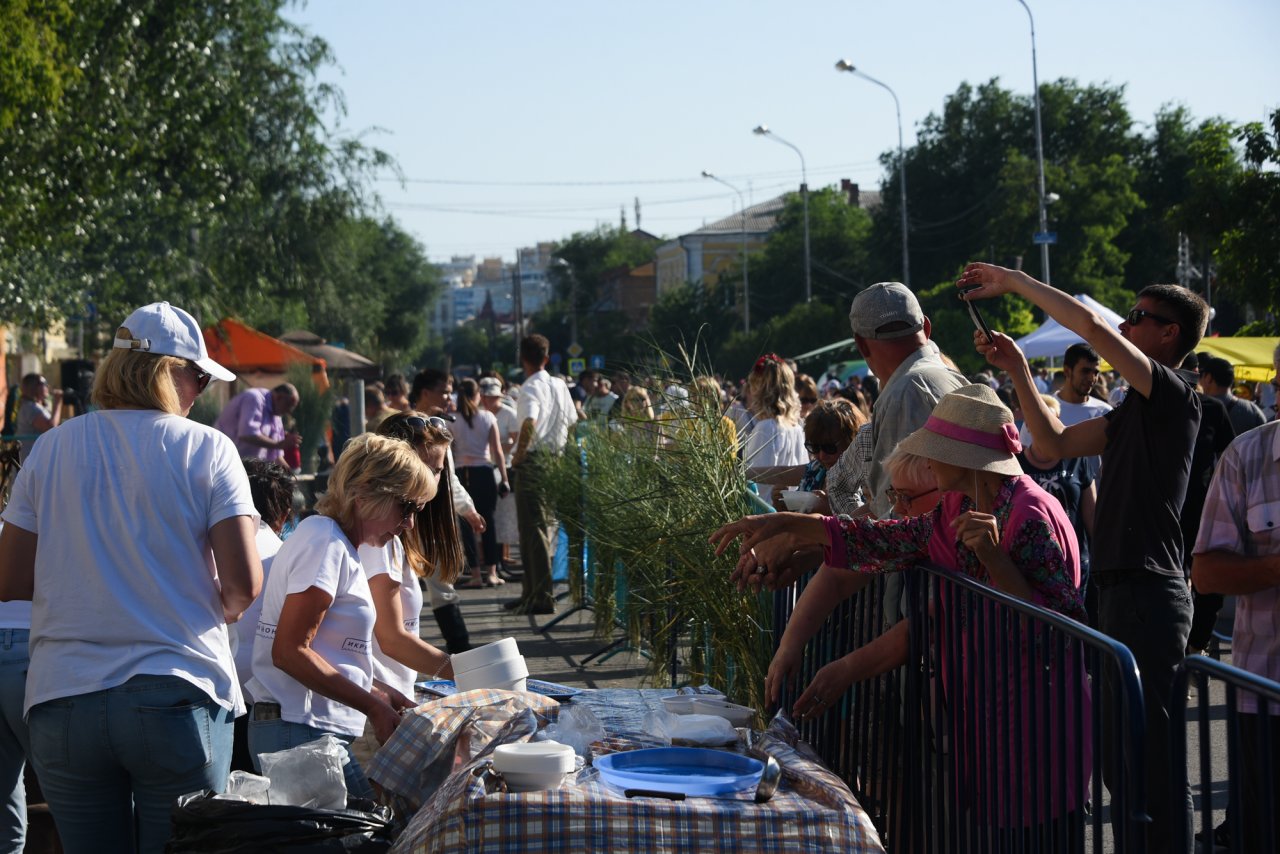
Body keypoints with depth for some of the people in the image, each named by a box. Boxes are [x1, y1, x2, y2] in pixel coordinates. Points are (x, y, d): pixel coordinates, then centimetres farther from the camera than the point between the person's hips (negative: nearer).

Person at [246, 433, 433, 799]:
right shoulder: (326, 545, -11)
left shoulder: (337, 545, 19)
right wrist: (374, 706, -15)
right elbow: (289, 651, -18)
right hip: (301, 735, -10)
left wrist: (382, 693, 13)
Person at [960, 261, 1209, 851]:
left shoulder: (1175, 396, -11)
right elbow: (1055, 443, 24)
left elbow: (1090, 325, -21)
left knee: (1152, 759, -10)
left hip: (1149, 597, -10)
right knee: (1120, 759, 16)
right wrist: (1017, 371, 16)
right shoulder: (1137, 410, 18)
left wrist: (1012, 282, -12)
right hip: (1120, 595, 10)